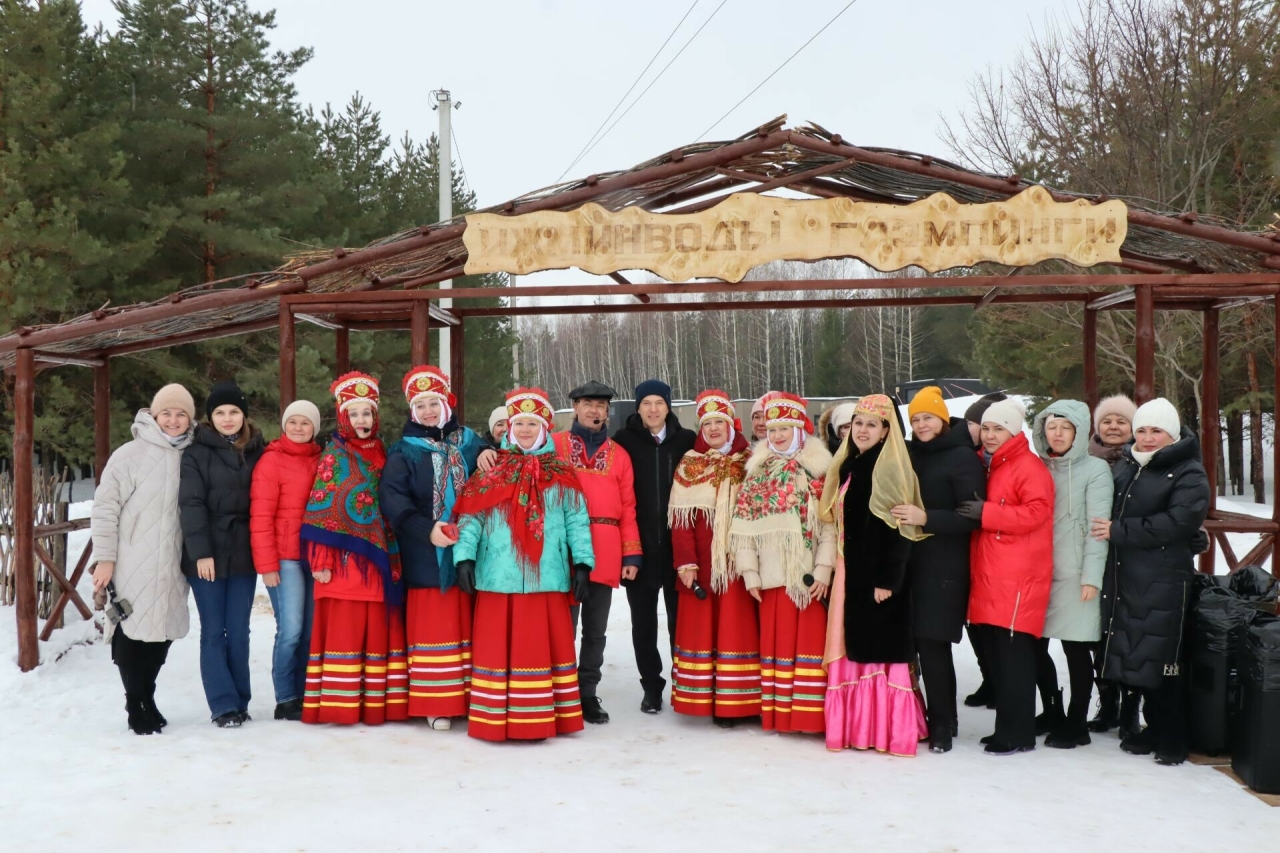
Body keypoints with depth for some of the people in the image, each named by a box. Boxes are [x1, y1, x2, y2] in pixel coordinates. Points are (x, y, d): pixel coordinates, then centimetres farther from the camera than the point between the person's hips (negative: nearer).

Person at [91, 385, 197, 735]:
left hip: (171, 568, 4)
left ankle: (146, 699, 29)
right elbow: (104, 507, -6)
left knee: (162, 632, 11)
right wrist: (104, 558, -10)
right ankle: (136, 706, 15)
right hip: (133, 567, -4)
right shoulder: (129, 455, -6)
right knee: (132, 633, 0)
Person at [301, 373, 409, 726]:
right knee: (343, 629, -5)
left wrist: (391, 557, 11)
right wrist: (320, 559, -15)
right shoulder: (333, 456, 0)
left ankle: (377, 701, 11)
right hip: (344, 556, -5)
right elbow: (319, 509, -7)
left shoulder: (381, 456, 14)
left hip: (377, 557, 5)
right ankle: (339, 703, 1)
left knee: (378, 629, 5)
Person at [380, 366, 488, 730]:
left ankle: (472, 697, 14)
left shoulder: (468, 442, 12)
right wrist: (426, 530, -22)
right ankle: (436, 702, 7)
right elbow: (392, 499, -9)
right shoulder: (404, 452, 3)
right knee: (434, 626, 0)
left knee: (468, 624, 6)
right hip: (427, 557, -2)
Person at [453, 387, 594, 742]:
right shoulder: (490, 472, 6)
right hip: (499, 575, -1)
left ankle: (545, 717, 14)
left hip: (546, 576, 1)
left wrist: (582, 564, -4)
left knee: (548, 644, 5)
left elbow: (577, 521, 4)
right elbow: (470, 517, -1)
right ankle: (496, 717, 11)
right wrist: (465, 557, -12)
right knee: (498, 645, 3)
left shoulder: (561, 476, 8)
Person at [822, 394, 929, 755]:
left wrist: (888, 580, -19)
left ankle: (890, 730, 4)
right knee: (856, 648, 11)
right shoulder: (847, 467, 13)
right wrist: (838, 572, 13)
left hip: (878, 575, -8)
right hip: (851, 574, 8)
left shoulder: (891, 469, -11)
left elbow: (900, 528, -16)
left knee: (881, 650, -3)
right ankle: (856, 725, 18)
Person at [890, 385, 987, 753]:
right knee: (925, 642, 7)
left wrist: (927, 518, -22)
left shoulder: (963, 457, -6)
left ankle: (941, 723, 7)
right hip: (912, 561, 6)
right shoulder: (910, 454, 12)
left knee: (932, 642, -6)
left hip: (945, 566, -6)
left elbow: (973, 516, -13)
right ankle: (943, 717, 21)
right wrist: (905, 517, 2)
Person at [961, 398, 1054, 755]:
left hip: (1019, 577, -8)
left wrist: (986, 512, -18)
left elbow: (1035, 512, -18)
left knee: (1014, 655, -6)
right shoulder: (985, 465, 20)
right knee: (995, 653, 10)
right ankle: (1007, 727, 19)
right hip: (988, 575, 8)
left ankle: (1017, 734, 1)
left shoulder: (1029, 467, -6)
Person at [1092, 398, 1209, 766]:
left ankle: (1173, 739, 8)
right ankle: (1154, 728, 25)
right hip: (1125, 580, 7)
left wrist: (1119, 531, -16)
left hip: (1164, 583, -7)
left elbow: (1178, 522, -19)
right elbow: (1109, 515, 22)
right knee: (1135, 657, 11)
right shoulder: (1124, 467, 16)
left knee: (1163, 660, -5)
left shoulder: (1189, 473, -6)